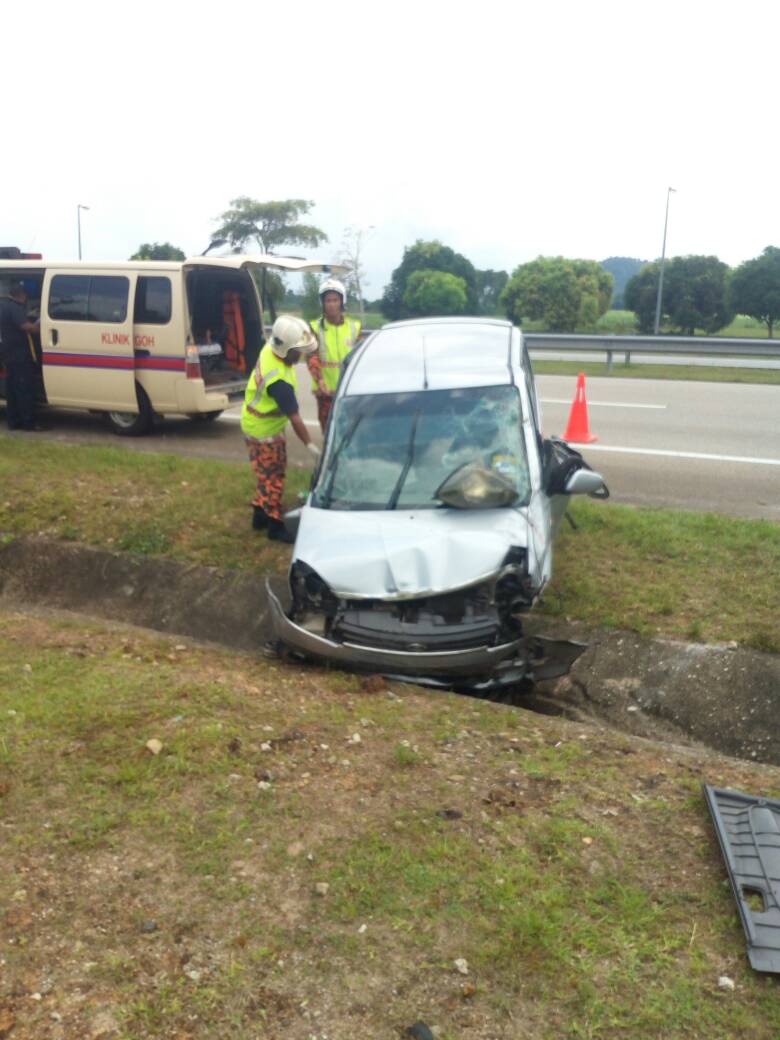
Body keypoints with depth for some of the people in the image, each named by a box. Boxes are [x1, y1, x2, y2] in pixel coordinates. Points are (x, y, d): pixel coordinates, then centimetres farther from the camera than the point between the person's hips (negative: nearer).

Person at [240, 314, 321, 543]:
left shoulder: (270, 349, -10)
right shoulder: (279, 380, -37)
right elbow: (295, 418, -30)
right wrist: (310, 445, -22)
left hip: (268, 425, 9)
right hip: (263, 432, -9)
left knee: (271, 473, 19)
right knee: (272, 477, 2)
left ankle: (260, 515, 33)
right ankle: (274, 526, 15)